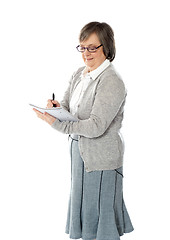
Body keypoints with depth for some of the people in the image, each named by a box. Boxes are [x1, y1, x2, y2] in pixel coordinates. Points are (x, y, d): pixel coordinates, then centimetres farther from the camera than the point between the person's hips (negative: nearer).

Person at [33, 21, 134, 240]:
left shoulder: (112, 83, -21)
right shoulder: (79, 75, 5)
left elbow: (96, 127, -26)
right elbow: (67, 106, 8)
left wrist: (56, 123, -27)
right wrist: (57, 107, -16)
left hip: (101, 156, -8)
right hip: (79, 148, 8)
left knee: (100, 210, 6)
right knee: (83, 204, 20)